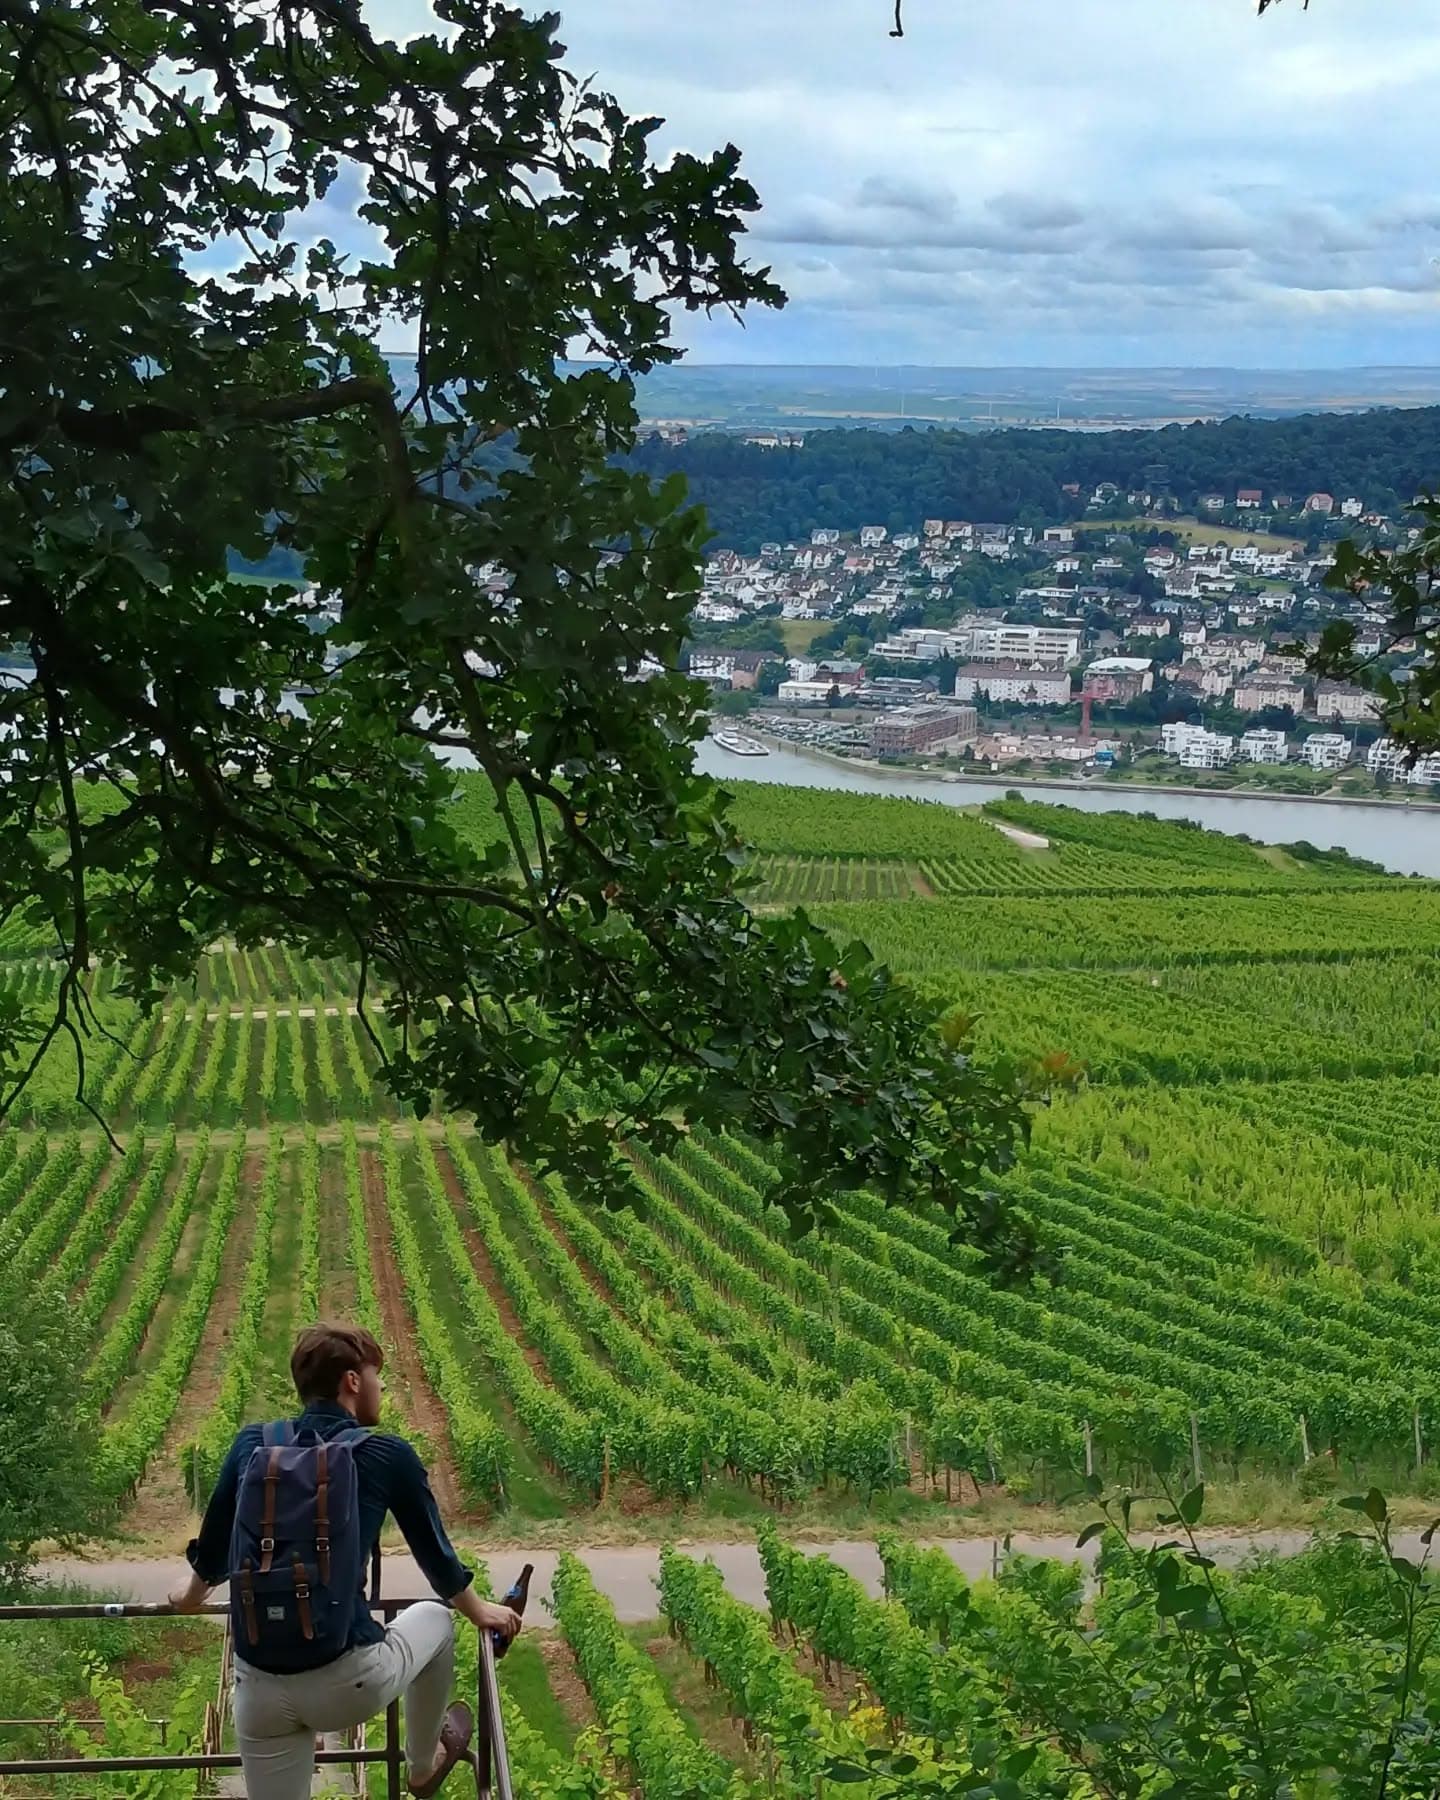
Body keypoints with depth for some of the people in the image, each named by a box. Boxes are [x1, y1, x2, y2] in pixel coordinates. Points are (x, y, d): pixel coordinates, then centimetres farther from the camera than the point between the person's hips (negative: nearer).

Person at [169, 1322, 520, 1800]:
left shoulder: (252, 1444, 5)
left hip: (259, 1689, 3)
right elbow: (434, 1552, 11)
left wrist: (192, 1592, 44)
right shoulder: (388, 1456, -4)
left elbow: (213, 1541, 21)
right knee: (434, 1619, 28)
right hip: (348, 1684, -2)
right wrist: (479, 1611, 31)